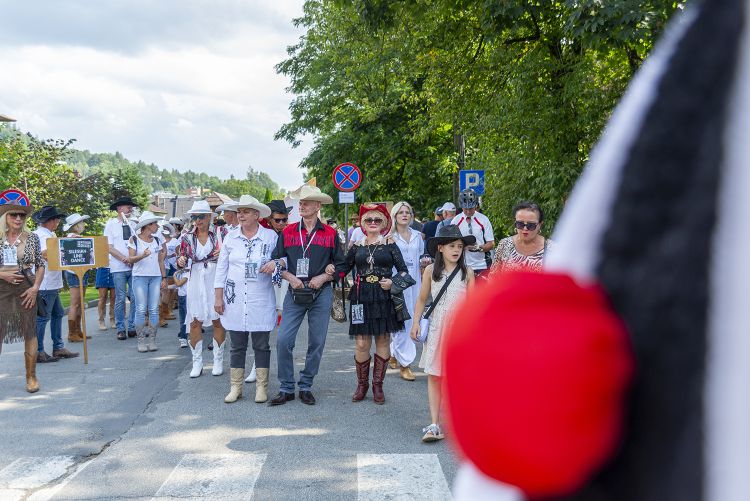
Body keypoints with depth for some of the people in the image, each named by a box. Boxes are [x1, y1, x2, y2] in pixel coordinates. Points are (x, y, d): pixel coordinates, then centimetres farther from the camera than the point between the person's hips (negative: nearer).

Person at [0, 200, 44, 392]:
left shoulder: (32, 238, 2)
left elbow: (40, 265, 4)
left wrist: (35, 287, -6)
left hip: (26, 288, 0)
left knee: (30, 331, 4)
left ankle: (31, 377, 13)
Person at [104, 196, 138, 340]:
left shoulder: (133, 225, 12)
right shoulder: (111, 224, 3)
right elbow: (109, 247, -2)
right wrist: (125, 259, -11)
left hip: (135, 266, 3)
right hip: (118, 267, -3)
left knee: (135, 297, 1)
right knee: (120, 298, 0)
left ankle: (132, 327, 10)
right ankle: (120, 329, 9)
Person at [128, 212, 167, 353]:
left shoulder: (157, 240, 12)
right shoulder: (134, 240, 0)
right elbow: (131, 259, -6)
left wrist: (164, 278, 10)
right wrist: (142, 255, -25)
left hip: (156, 277, 4)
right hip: (140, 277, -3)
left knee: (154, 309, 0)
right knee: (141, 310, -6)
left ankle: (152, 340, 5)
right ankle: (141, 341, 0)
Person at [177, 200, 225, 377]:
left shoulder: (218, 235, 2)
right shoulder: (187, 238, 7)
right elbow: (182, 261, 12)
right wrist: (181, 262, -10)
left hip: (215, 281, -2)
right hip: (196, 281, 2)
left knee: (218, 321, 2)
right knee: (195, 322, 1)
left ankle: (218, 360, 13)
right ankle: (197, 362, 11)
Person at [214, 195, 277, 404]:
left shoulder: (271, 236, 1)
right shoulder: (230, 237, 6)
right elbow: (221, 268, 8)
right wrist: (218, 296, 4)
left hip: (261, 300, -2)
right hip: (235, 300, 2)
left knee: (261, 345, 3)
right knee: (237, 345, 7)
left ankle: (262, 387, 12)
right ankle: (235, 388, 14)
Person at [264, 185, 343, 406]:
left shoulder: (330, 234, 4)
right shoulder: (288, 232, 7)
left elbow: (340, 264, 7)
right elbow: (277, 262, 8)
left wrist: (323, 277, -7)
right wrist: (290, 277, -7)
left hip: (321, 294, 0)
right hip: (295, 294, 1)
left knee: (317, 342, 4)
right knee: (283, 341, -8)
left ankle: (306, 386, 19)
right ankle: (286, 389, 4)